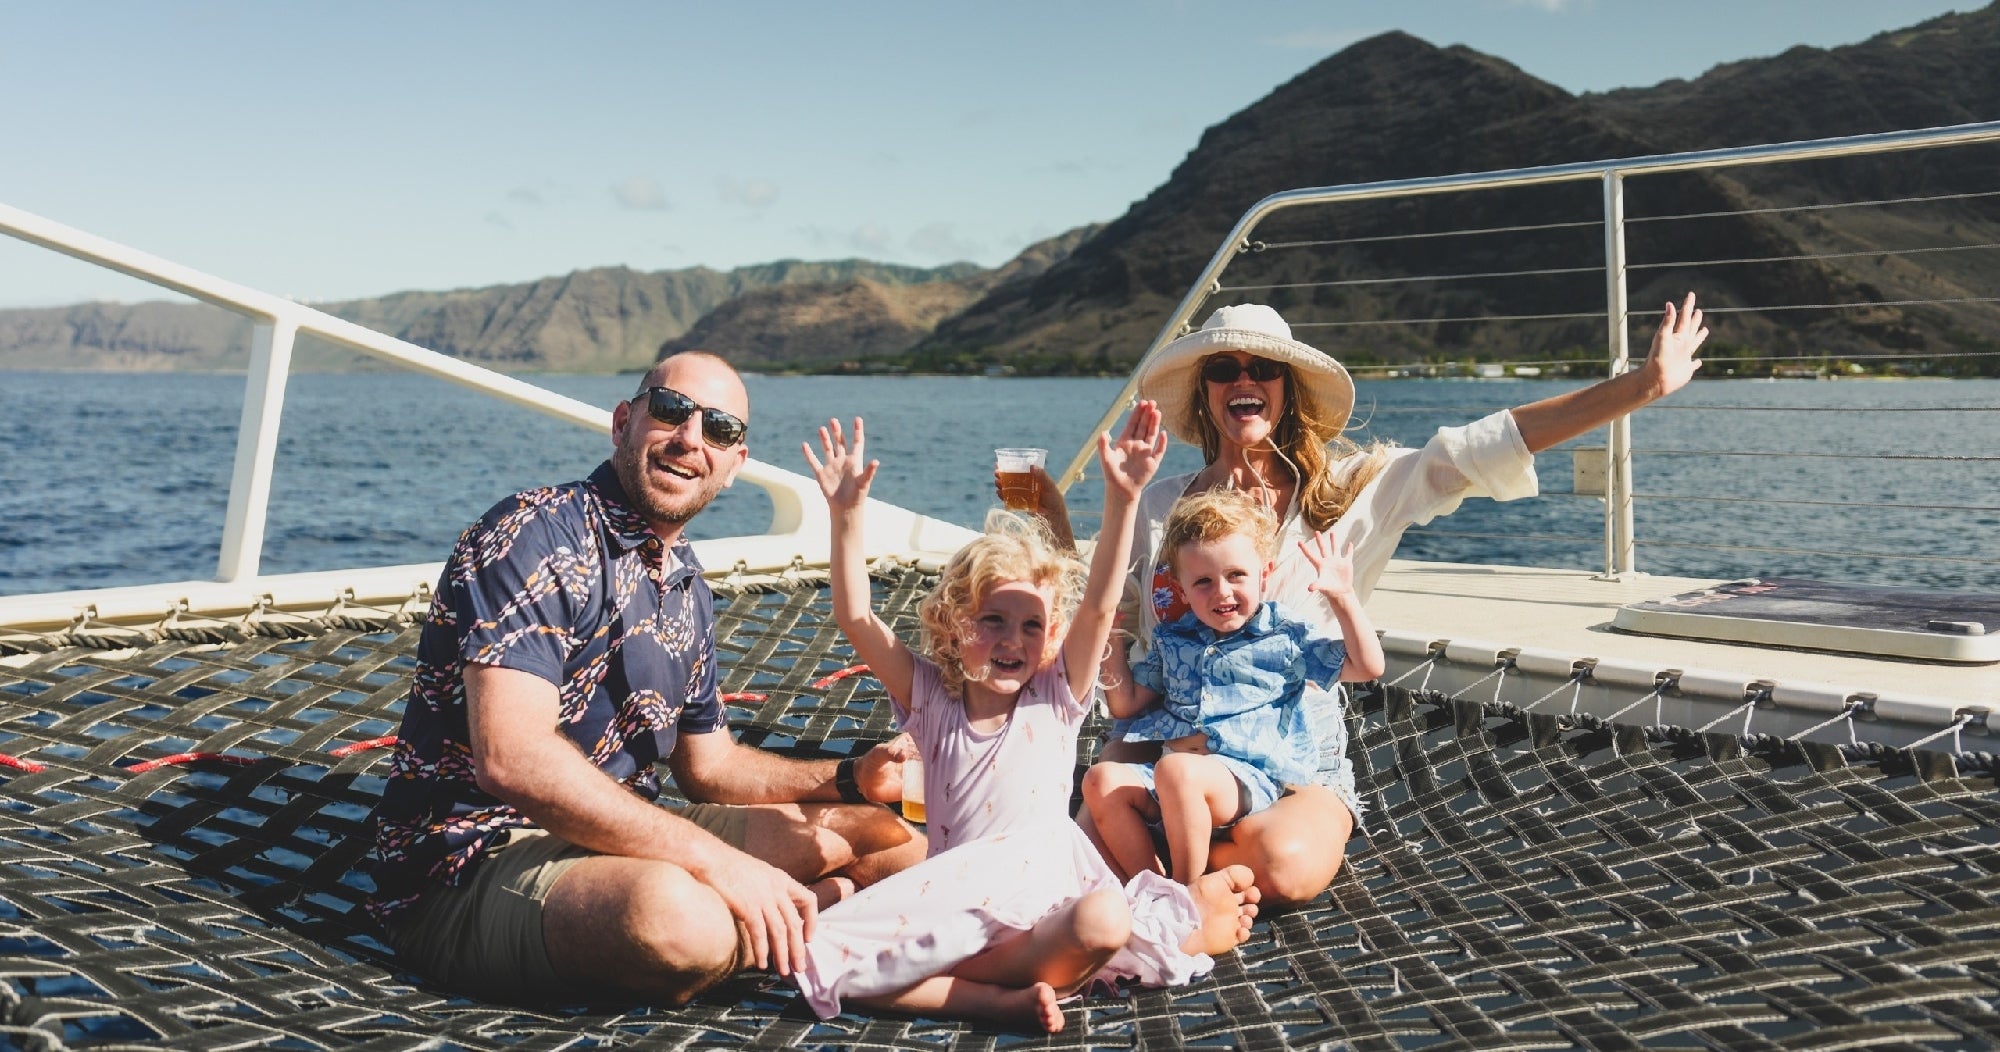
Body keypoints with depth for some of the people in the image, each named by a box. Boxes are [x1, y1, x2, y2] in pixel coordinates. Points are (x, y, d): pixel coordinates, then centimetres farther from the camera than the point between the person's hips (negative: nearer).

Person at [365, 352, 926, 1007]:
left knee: (894, 840, 9)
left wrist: (851, 779, 5)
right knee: (678, 914, -38)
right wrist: (717, 861, -30)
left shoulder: (686, 589, 11)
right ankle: (796, 921, -9)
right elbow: (511, 758, -29)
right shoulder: (538, 537, -16)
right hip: (471, 863, -8)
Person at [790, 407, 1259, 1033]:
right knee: (827, 959, -24)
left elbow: (1098, 606, -11)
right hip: (953, 905, 2)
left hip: (1045, 896, -2)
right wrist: (847, 515, -14)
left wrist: (1122, 499, -24)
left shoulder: (1055, 697, 4)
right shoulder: (930, 698, 7)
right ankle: (1010, 997, -26)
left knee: (1104, 920, -38)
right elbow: (855, 618, -3)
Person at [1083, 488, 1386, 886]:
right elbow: (1126, 704, 24)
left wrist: (1342, 598, -3)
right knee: (1101, 778, -22)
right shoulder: (1172, 639, 21)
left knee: (1177, 770, -36)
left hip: (1247, 775, -5)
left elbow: (1367, 667, 6)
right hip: (1167, 777, 5)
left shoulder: (1286, 637, 10)